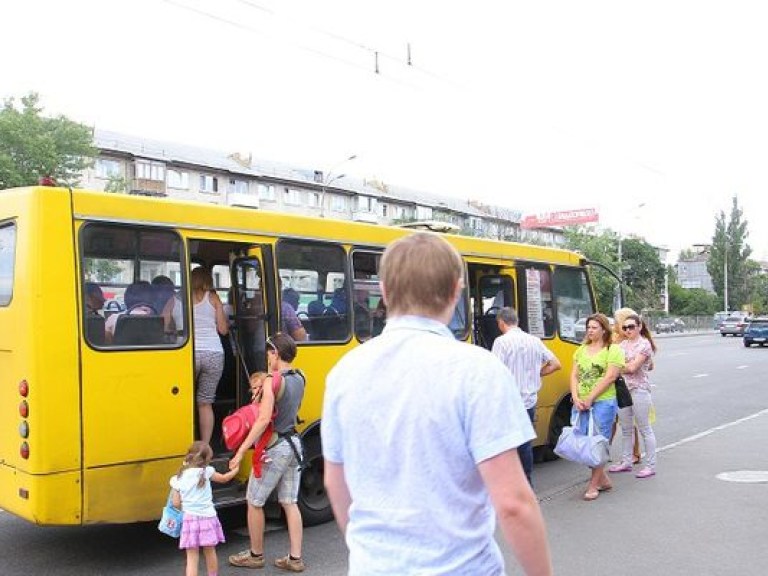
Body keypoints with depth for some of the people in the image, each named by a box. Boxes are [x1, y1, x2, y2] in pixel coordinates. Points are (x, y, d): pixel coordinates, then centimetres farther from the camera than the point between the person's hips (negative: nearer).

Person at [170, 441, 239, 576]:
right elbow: (224, 478, 13)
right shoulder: (206, 471, -4)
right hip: (208, 518, 0)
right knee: (210, 552, 20)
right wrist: (235, 469, 30)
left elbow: (176, 503, 3)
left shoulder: (178, 479, 1)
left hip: (190, 519, 0)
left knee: (192, 558, 0)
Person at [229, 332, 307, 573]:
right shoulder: (299, 379, 6)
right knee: (290, 502, 12)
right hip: (294, 444, 8)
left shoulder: (272, 381, -18)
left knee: (254, 501, 9)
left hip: (275, 448, -8)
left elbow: (264, 419, -27)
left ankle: (256, 555, 22)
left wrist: (241, 450, -26)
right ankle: (295, 558, 15)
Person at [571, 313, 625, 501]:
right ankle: (603, 480, 23)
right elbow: (574, 375, 10)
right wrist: (576, 399, -4)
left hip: (603, 403, -6)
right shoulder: (581, 350, 14)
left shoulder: (613, 350, -3)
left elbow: (609, 377, -11)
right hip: (581, 404, 6)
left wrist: (590, 399, -14)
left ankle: (594, 485, 8)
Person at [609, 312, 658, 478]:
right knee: (626, 429, 15)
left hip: (639, 390, -7)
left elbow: (632, 367, -15)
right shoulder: (623, 343, 11)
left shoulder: (644, 344, -8)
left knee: (645, 429, 1)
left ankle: (651, 466, 8)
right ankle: (626, 462, 25)